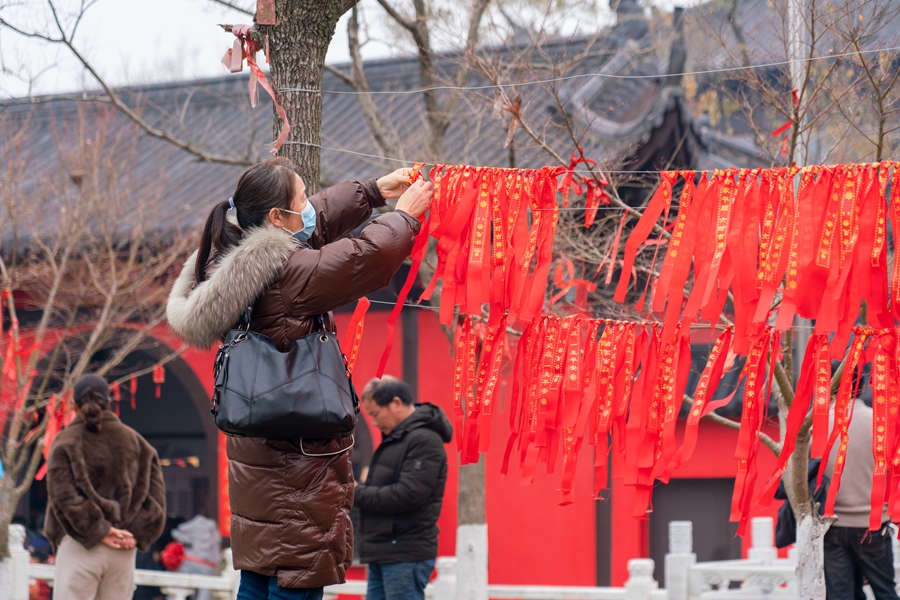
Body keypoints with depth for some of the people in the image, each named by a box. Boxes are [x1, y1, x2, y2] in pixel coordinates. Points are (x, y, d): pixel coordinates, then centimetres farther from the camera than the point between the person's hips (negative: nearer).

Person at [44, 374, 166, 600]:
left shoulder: (66, 443, -1)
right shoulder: (132, 440, 11)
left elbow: (65, 496, -14)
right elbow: (155, 490, 4)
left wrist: (98, 531, -12)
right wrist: (139, 533, -2)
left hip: (80, 547, -4)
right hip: (124, 549, 4)